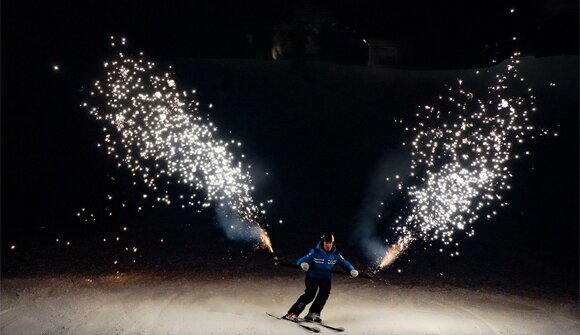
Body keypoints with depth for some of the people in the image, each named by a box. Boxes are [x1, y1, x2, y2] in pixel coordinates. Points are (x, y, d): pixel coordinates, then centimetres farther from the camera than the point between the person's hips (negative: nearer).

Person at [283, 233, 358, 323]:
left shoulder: (336, 254, -6)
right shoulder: (315, 252, -18)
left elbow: (344, 262, 7)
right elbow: (300, 261, -21)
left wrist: (352, 269, -11)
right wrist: (303, 263, -45)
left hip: (325, 278, 4)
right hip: (312, 276, -3)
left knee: (325, 291, -25)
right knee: (310, 294, -23)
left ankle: (313, 313, -16)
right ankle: (292, 313, -17)